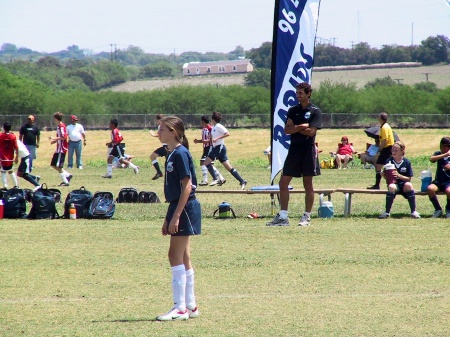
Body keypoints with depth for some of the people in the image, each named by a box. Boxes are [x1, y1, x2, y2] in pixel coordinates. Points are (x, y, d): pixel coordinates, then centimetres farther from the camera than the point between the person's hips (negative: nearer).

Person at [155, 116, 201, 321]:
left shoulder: (180, 154, -14)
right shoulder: (172, 154, 14)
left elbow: (187, 186, -19)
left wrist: (175, 216, -22)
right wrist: (168, 219, 20)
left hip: (185, 208, -10)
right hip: (178, 208, 10)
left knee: (176, 256, -8)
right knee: (183, 258, 12)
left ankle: (180, 308, -7)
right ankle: (190, 306, 17)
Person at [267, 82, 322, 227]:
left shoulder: (315, 111, -4)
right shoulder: (293, 110, 10)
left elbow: (311, 131, -14)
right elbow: (287, 130, 0)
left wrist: (294, 128, -5)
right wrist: (301, 126, -13)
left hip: (308, 149, -5)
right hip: (294, 148, 5)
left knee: (308, 184, 2)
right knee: (283, 182, 0)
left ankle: (307, 217, 8)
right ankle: (283, 217, 4)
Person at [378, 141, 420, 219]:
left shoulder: (407, 162, -2)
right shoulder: (389, 161, 0)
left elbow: (409, 178, -3)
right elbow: (387, 177, 3)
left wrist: (399, 175, -18)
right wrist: (384, 175, -20)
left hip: (403, 184, 0)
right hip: (393, 184, 0)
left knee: (409, 185, -34)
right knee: (391, 187, -36)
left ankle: (413, 212, -24)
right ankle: (387, 212, -23)